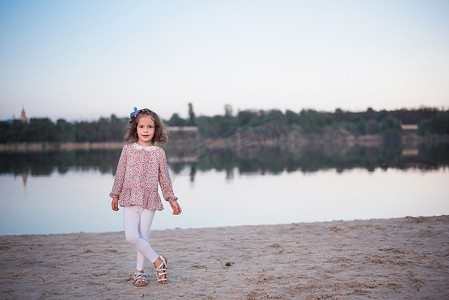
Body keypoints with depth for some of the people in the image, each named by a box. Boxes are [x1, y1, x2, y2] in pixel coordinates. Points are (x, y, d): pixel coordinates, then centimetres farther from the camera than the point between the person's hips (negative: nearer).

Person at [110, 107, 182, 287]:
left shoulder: (158, 152, 3)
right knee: (131, 237, -12)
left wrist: (172, 200, 8)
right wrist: (115, 195, 9)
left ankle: (139, 272, 17)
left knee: (143, 238, 3)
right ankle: (158, 261, 4)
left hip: (150, 200, 0)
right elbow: (120, 174, 8)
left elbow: (164, 178, 8)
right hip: (130, 199, 0)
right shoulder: (128, 149, 3)